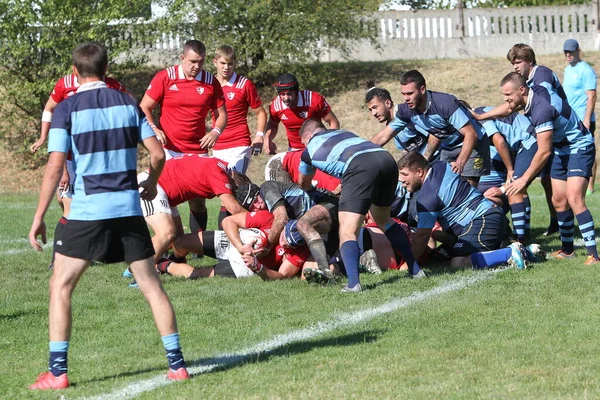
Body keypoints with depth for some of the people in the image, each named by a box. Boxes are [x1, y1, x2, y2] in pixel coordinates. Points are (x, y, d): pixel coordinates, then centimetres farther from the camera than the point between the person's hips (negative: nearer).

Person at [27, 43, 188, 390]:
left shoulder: (67, 109, -3)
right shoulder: (128, 103, 7)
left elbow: (55, 168, -9)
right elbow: (158, 153, 5)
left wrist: (39, 217, -3)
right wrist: (151, 184, 26)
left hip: (88, 211, -3)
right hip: (129, 208, 3)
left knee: (61, 286, 6)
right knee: (151, 284, 10)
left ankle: (57, 372, 0)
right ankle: (177, 363, 9)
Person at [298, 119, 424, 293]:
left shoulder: (309, 150, 26)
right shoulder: (343, 132, 38)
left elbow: (304, 184, 45)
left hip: (359, 167, -6)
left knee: (347, 231, -7)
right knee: (383, 221, 28)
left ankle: (353, 283, -29)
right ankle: (415, 269, 29)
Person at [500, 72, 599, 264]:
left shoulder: (542, 109, -33)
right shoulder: (533, 92, -7)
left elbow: (544, 152, -31)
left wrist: (524, 179, -26)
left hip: (579, 149, -10)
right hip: (561, 151, 10)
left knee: (574, 199, -23)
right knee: (559, 201, 8)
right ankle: (567, 249, 20)